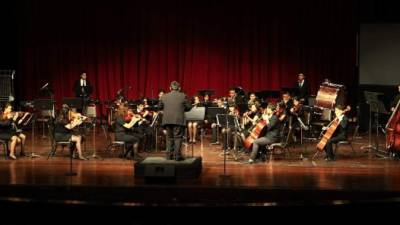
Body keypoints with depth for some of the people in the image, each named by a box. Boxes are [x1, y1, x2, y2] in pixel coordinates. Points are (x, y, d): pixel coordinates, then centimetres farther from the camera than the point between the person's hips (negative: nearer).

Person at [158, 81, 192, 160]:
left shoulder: (164, 97, 7)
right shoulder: (183, 96, -1)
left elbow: (159, 106, 17)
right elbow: (189, 107, 2)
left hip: (167, 120, 3)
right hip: (178, 120, -3)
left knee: (169, 138, 12)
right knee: (178, 137, -1)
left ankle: (169, 155, 12)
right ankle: (177, 155, -7)